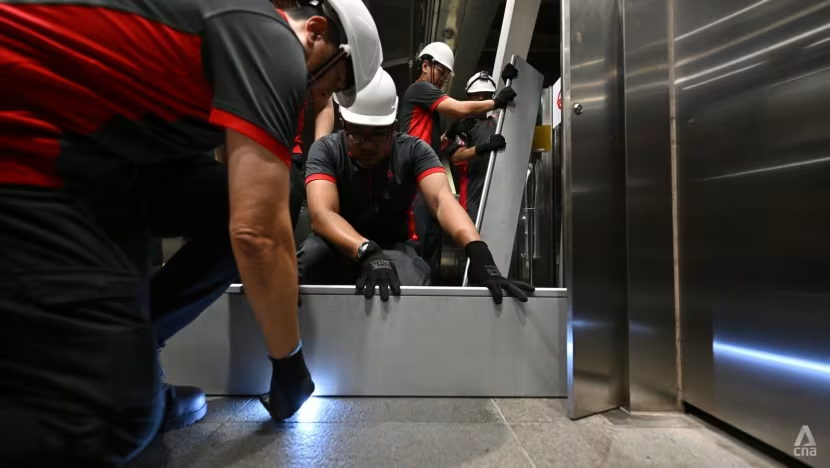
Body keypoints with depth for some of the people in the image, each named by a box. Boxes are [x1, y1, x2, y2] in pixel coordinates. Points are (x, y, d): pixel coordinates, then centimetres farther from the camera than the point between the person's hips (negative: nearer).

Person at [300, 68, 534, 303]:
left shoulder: (413, 150, -11)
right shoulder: (326, 150, -12)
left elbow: (442, 198, -29)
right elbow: (321, 213, -29)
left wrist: (478, 253, -47)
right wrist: (367, 252, -48)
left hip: (393, 248, 0)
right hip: (342, 247, 1)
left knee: (408, 285, -33)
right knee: (313, 253, -33)